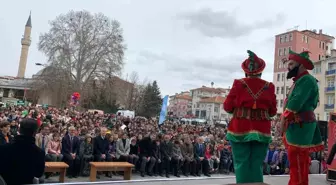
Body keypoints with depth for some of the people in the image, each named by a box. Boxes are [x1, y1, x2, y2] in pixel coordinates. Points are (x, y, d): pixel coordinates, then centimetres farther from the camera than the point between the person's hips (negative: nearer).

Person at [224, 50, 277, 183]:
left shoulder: (239, 84, -5)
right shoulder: (269, 87, 0)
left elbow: (227, 107, -1)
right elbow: (272, 112, 5)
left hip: (240, 129, -1)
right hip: (261, 131, 2)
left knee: (241, 164, 6)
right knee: (257, 165, 10)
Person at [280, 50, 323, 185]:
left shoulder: (307, 80, -12)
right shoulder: (299, 80, 20)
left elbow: (297, 102, -23)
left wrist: (284, 118, -18)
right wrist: (286, 120, 9)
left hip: (300, 125, -10)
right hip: (297, 124, 10)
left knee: (296, 158, -8)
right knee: (299, 158, 16)